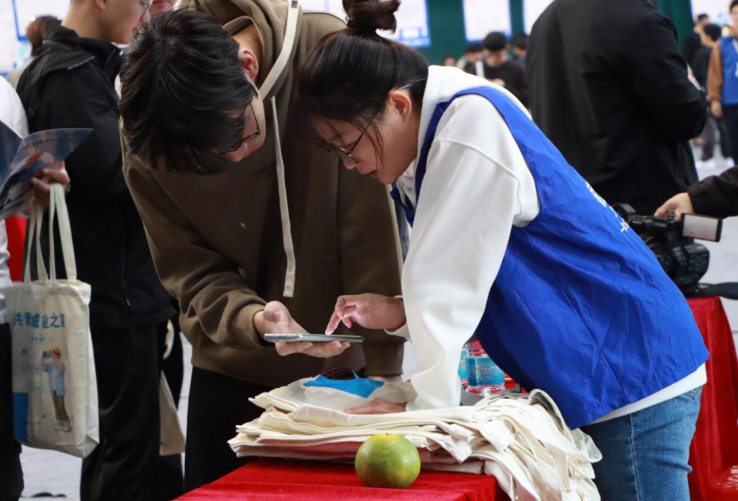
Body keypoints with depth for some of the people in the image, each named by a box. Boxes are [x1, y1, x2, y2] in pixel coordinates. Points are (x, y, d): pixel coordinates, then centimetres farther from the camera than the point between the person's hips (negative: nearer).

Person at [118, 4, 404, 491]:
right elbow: (192, 272, -9)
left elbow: (371, 234, -18)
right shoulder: (144, 142, -14)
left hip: (345, 362, -1)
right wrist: (253, 319, -29)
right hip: (232, 372, 2)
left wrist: (385, 365, -17)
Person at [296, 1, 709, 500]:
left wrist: (425, 403, -17)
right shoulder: (418, 152, 9)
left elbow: (451, 275, -21)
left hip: (632, 365, -9)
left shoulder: (472, 123, -19)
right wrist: (401, 313, -4)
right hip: (574, 378, 9)